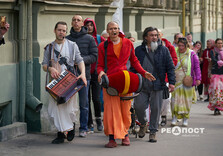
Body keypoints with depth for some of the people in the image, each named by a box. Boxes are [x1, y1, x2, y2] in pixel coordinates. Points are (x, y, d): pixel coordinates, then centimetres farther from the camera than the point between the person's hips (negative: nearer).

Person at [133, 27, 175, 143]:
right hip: (141, 85, 1)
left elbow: (170, 67, 5)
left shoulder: (163, 50, 4)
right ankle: (143, 124, 26)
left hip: (157, 85, 0)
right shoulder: (139, 50, 6)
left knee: (156, 109, 1)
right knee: (138, 106, -4)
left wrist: (171, 82, -4)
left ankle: (153, 132, 14)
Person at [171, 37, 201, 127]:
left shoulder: (192, 54, -1)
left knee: (187, 99, 3)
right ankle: (175, 117, -3)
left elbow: (197, 67, 1)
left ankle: (185, 119, 13)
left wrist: (198, 78, -8)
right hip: (176, 81, 1)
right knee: (175, 98, -7)